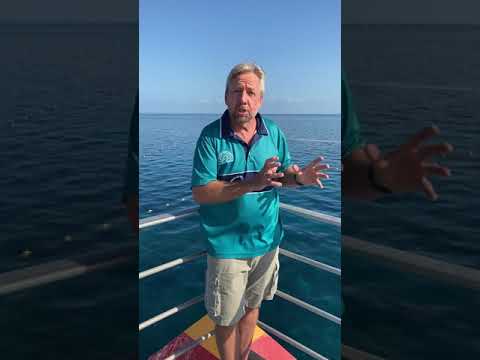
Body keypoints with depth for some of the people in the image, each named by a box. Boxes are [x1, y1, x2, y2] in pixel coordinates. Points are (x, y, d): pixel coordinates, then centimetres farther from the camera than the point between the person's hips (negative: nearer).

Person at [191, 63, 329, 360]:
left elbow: (284, 173, 7)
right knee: (226, 319, 13)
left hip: (267, 240, 4)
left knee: (252, 306, 24)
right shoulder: (211, 136, -14)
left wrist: (300, 177, -18)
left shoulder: (274, 132, -2)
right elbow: (200, 193, -19)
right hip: (227, 245, -4)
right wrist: (251, 183, -30)